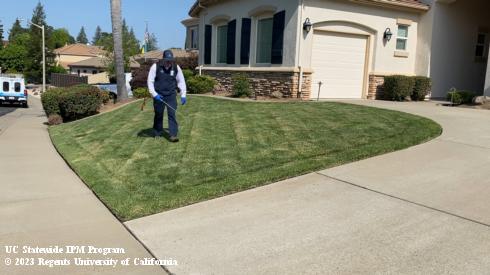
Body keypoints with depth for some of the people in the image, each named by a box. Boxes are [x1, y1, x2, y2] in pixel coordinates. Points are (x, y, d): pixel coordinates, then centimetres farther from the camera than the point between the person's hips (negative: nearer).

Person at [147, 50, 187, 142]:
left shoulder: (176, 68, -3)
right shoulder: (155, 67, -9)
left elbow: (181, 81, 6)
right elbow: (150, 81, -6)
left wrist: (183, 95, 0)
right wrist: (154, 94, -15)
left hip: (171, 95, 1)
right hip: (158, 95, -1)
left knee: (172, 114, -6)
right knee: (158, 115, 11)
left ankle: (173, 135, -4)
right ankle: (157, 133, 29)